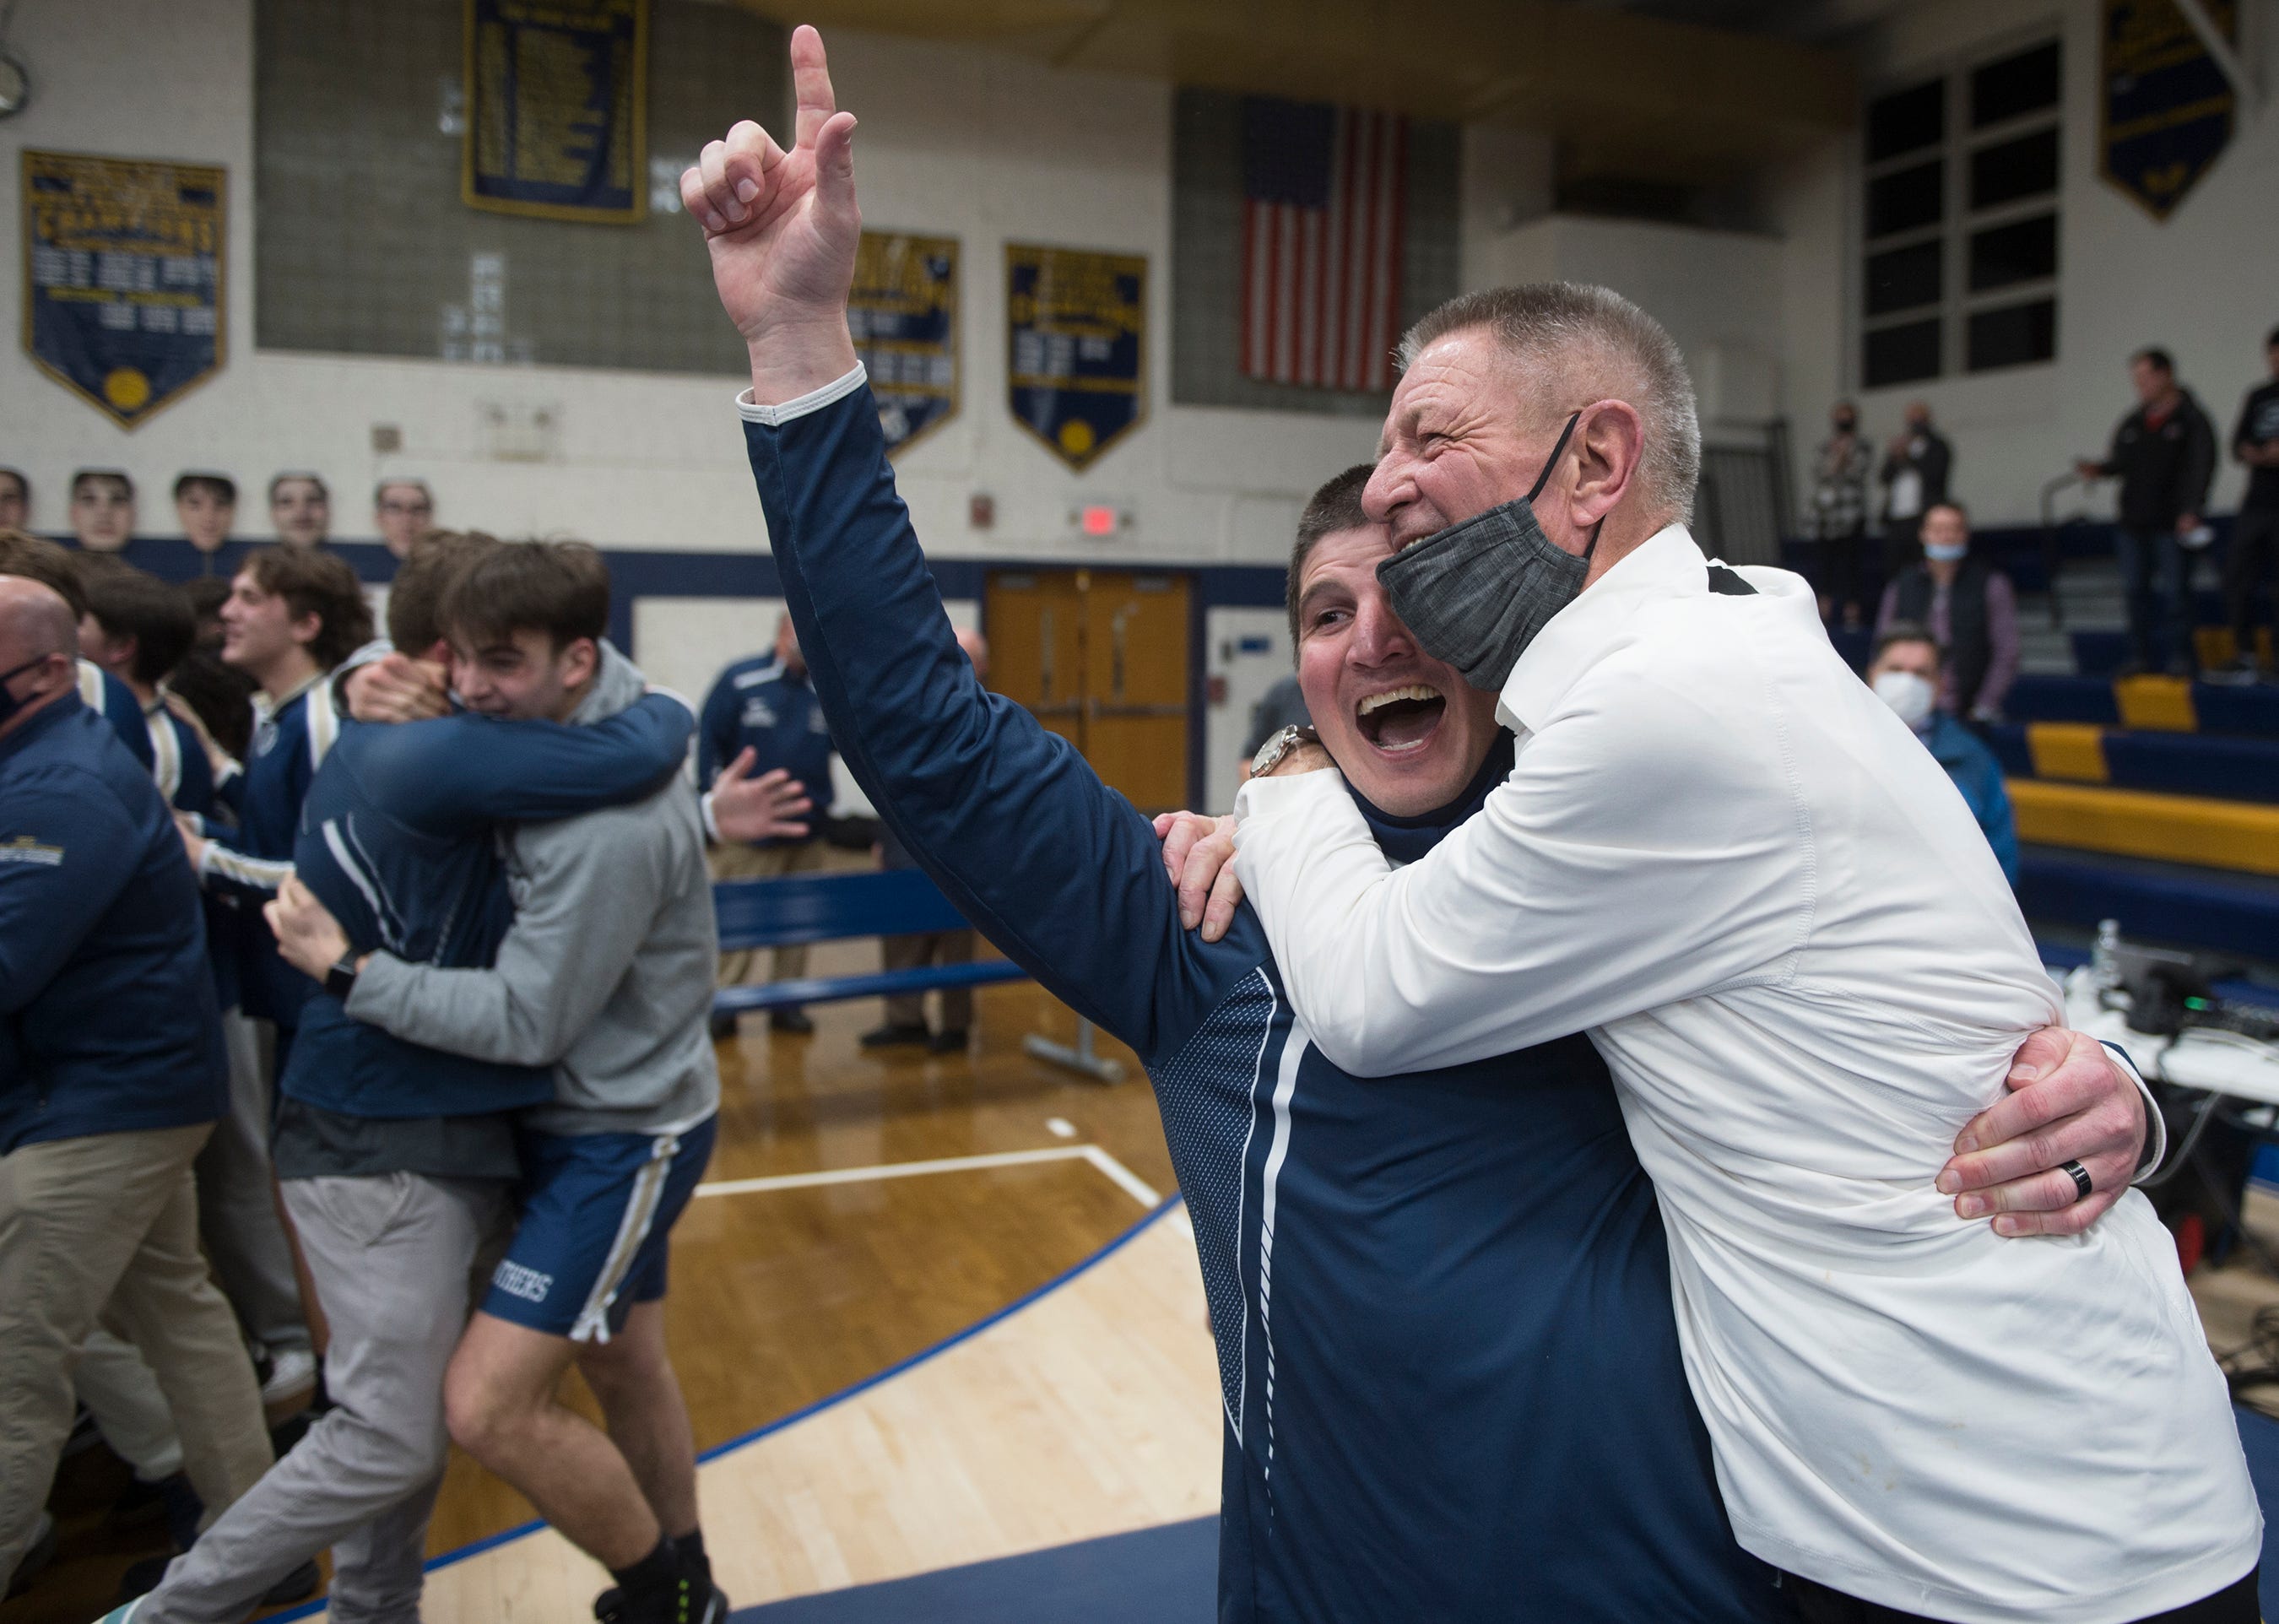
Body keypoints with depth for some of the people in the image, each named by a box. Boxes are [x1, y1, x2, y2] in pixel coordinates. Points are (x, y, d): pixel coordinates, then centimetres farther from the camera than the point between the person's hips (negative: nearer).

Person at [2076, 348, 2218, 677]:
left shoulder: (2191, 420, -2)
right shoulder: (2132, 424, 15)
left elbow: (2201, 467, -8)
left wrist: (2191, 510, -18)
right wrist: (2099, 469, -4)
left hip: (2172, 523, -5)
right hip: (2133, 521, 6)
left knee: (2174, 589, -4)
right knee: (2136, 589, 6)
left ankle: (2179, 656, 3)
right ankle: (2140, 655, 13)